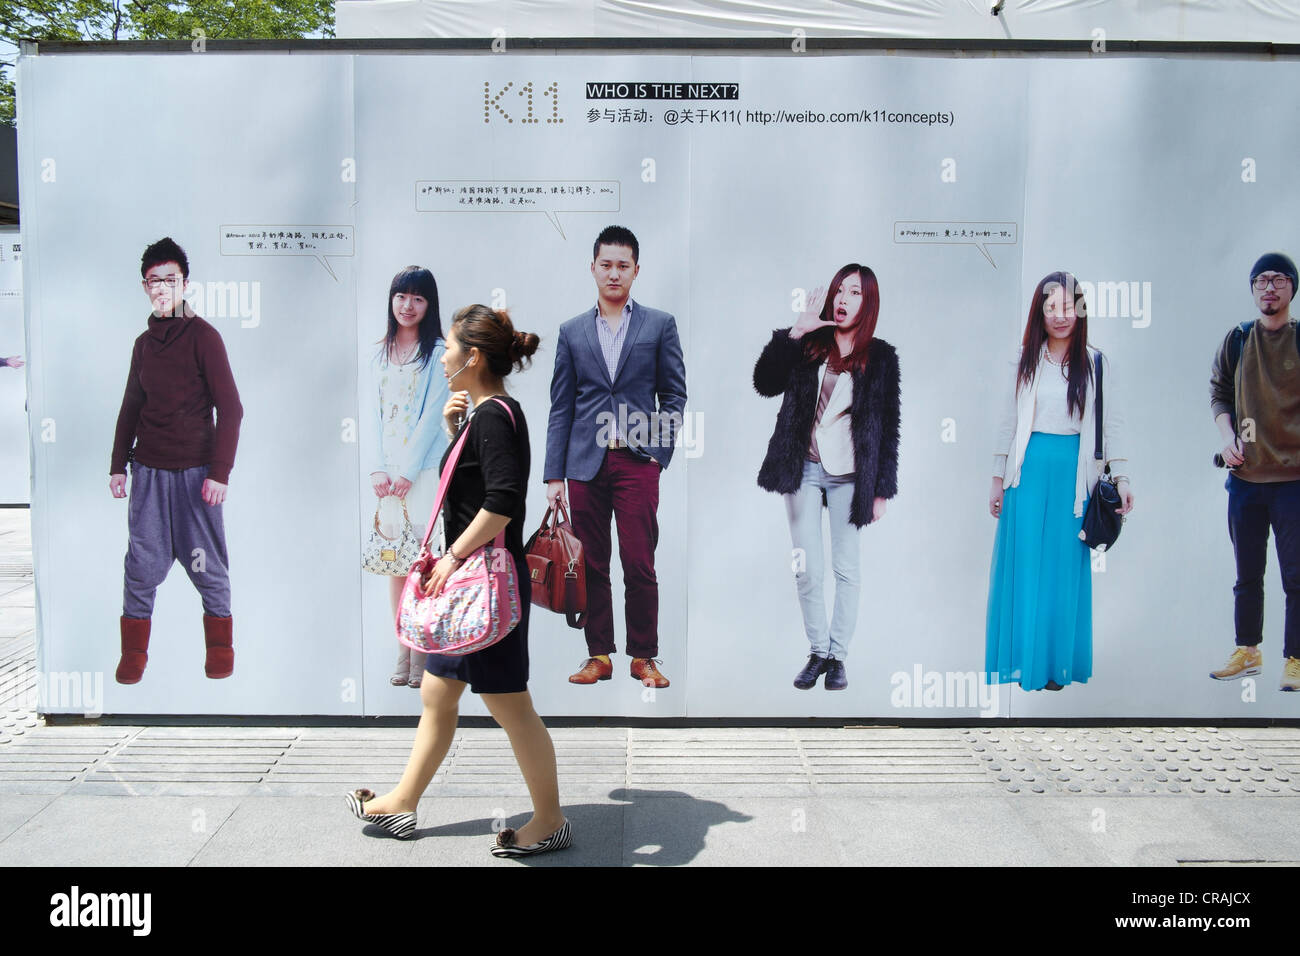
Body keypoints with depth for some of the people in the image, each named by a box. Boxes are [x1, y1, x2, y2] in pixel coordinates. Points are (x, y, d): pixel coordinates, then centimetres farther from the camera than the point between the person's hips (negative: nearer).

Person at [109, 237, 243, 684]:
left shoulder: (203, 336, -4)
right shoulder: (144, 343, 13)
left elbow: (230, 409, -7)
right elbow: (131, 408, 21)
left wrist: (219, 472, -12)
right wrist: (118, 464, 15)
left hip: (195, 471, -4)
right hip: (148, 471, 4)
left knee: (205, 563, 2)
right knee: (142, 564, 2)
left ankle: (220, 647, 19)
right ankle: (134, 653, 15)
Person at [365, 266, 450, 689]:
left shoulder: (437, 353, -2)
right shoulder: (381, 354, 14)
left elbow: (432, 415, -8)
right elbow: (375, 415, 11)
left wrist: (406, 471, -11)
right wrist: (378, 468, 0)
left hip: (425, 471, -5)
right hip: (389, 473, 5)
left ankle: (425, 654, 3)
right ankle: (404, 652, 12)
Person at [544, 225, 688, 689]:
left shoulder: (660, 325, 8)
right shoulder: (572, 331, 12)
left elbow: (675, 395, 8)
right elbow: (561, 406, 10)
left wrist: (660, 450, -4)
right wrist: (554, 474, 5)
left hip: (637, 463, -2)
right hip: (585, 464, 2)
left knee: (639, 564, -3)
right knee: (592, 565, 5)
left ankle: (644, 656, 11)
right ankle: (599, 655, 17)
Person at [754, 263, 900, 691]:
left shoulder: (880, 357, 2)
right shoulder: (808, 345, 5)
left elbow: (888, 428, 3)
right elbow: (765, 383, -8)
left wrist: (881, 490, 0)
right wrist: (795, 332, -15)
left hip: (848, 475, -1)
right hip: (805, 469, 1)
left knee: (846, 570, 3)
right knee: (807, 572, 4)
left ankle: (838, 656, 14)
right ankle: (817, 652, 17)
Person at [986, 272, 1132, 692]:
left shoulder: (1095, 363, 5)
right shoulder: (1023, 362, 6)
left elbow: (1111, 424, 4)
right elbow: (1008, 424, 8)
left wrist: (1121, 478, -2)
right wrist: (998, 480, 6)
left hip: (1073, 472, 0)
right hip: (1029, 471, 0)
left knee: (1066, 568, 4)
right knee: (1024, 565, 2)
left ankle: (1058, 661, 14)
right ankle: (1025, 659, 12)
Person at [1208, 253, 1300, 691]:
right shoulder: (1237, 339, 6)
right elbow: (1218, 391, 12)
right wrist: (1227, 436, -4)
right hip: (1245, 475, 3)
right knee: (1247, 574, 13)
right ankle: (1247, 651, 25)